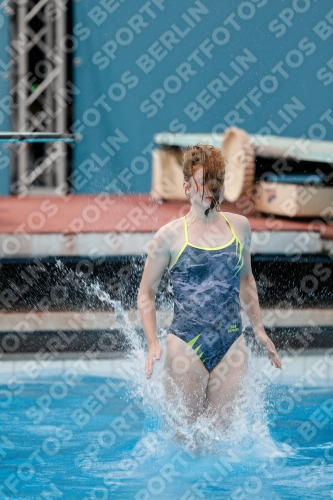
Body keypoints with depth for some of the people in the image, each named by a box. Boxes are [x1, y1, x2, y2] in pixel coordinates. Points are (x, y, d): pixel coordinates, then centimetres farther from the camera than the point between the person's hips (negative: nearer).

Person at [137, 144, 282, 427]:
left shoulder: (240, 226, 7)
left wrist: (259, 329, 20)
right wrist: (153, 344, -7)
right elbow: (146, 293, 3)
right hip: (186, 345, -3)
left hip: (231, 346, 3)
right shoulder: (170, 236, -4)